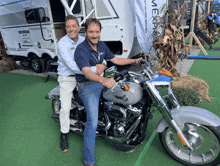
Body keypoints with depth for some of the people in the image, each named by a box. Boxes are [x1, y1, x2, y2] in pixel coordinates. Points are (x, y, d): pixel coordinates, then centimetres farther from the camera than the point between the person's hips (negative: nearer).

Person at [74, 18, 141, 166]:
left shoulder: (102, 45, 7)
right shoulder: (81, 50, -18)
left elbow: (115, 60, 14)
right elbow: (87, 73, -32)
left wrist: (135, 61, 6)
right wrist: (103, 80, -51)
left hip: (102, 81, 8)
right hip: (87, 85, -7)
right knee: (93, 121, -20)